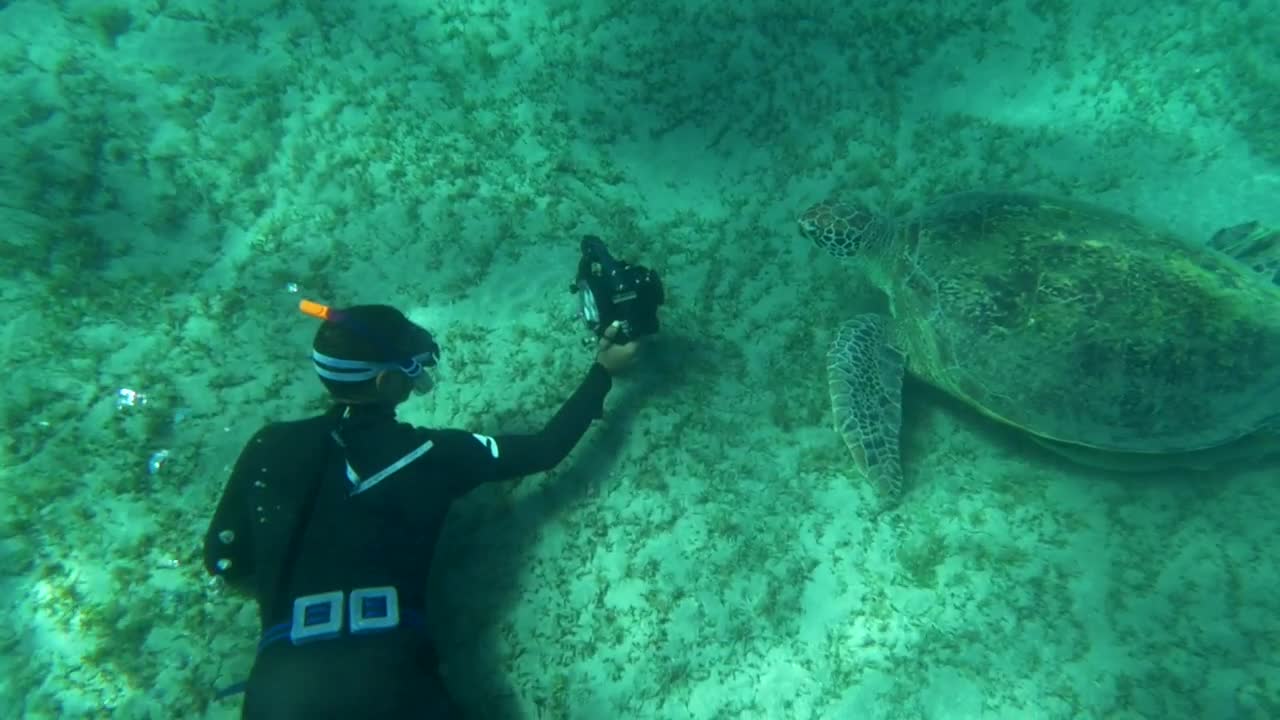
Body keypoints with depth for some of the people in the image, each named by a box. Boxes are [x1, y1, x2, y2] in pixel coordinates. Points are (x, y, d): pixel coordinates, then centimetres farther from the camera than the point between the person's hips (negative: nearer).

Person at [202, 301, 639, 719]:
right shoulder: (427, 454, -2)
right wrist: (602, 371, 16)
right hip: (389, 683, -2)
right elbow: (544, 451, 6)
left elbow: (223, 561, 15)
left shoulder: (270, 447, 5)